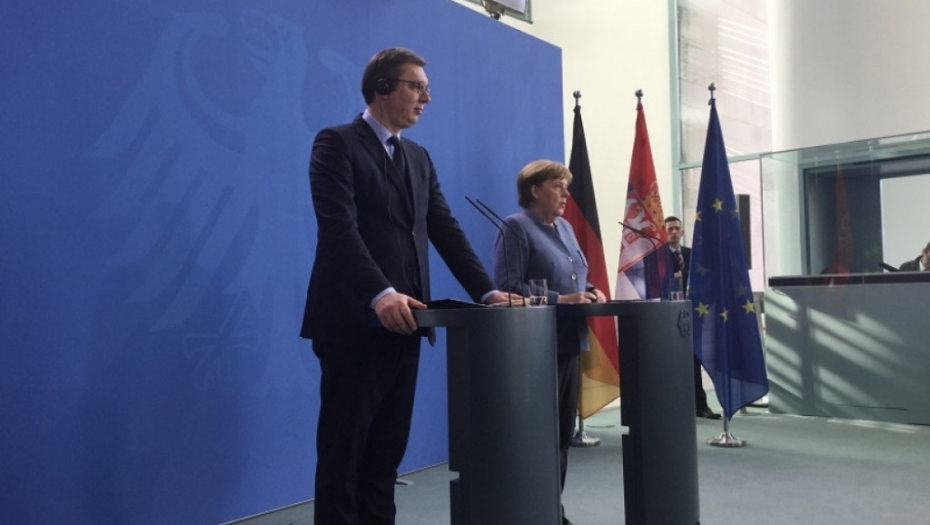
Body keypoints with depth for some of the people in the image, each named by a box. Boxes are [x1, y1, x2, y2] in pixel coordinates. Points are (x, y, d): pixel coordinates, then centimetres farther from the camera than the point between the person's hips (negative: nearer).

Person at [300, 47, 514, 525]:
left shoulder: (419, 158, 18)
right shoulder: (336, 143, -4)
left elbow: (446, 231, 13)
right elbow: (340, 229, -16)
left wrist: (487, 292, 1)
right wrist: (380, 295, -29)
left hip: (402, 323, 7)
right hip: (354, 322, -7)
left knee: (387, 451, 11)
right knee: (343, 451, 2)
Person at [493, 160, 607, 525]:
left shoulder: (565, 227, 17)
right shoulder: (516, 227, -8)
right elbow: (509, 288, -17)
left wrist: (591, 292, 1)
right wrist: (561, 300, -21)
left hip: (569, 340, 8)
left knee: (563, 430, 12)